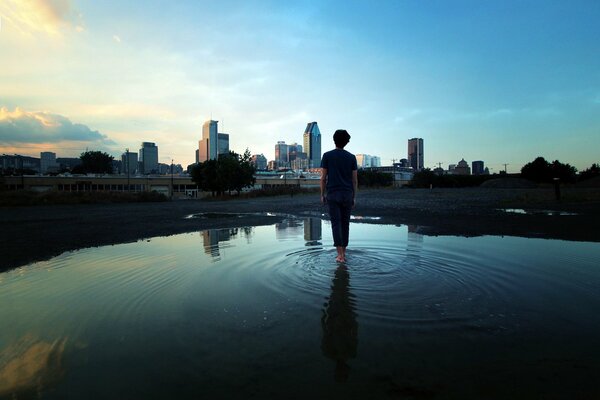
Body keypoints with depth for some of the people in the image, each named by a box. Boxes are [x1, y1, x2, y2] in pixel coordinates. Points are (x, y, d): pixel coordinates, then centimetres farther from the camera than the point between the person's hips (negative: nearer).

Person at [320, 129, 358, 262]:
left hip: (333, 194, -2)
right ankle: (343, 252, 18)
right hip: (347, 194, 2)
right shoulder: (351, 157, 5)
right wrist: (354, 196, 12)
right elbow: (355, 179, 5)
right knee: (345, 223, 10)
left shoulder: (327, 156, 0)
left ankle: (340, 254, -7)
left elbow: (323, 178, -1)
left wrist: (322, 194, 7)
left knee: (336, 223, -2)